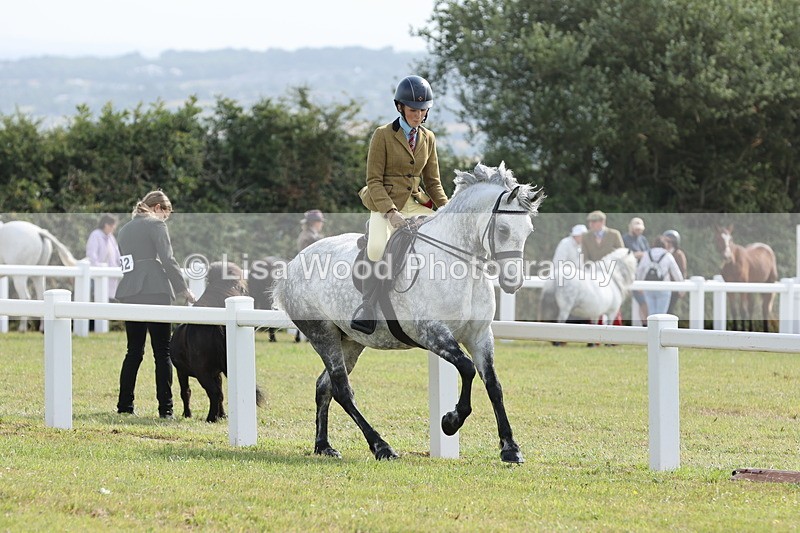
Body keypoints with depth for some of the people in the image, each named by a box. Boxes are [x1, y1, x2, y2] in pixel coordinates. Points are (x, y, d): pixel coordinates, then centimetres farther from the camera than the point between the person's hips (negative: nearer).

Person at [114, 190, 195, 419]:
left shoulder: (125, 229, 21)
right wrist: (184, 290, -5)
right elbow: (167, 260, -9)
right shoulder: (156, 225, -1)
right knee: (162, 352, -3)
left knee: (134, 351, 12)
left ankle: (124, 405, 9)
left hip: (129, 295, 6)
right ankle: (165, 408, -8)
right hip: (155, 293, -6)